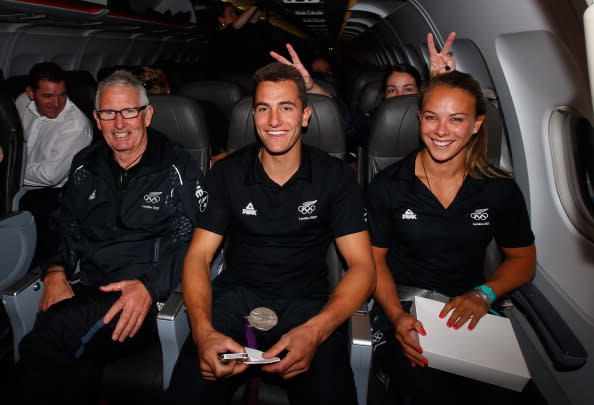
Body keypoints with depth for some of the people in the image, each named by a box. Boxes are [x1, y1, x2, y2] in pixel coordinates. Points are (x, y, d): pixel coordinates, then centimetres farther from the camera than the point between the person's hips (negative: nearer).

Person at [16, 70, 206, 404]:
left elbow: (188, 242, -7)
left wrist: (149, 287, -23)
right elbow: (66, 227, 20)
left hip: (152, 298, -3)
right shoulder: (85, 166, 17)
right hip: (89, 292, 4)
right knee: (78, 362, -29)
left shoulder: (177, 168, -1)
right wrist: (56, 272, 0)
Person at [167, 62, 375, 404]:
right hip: (235, 299, 1)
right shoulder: (228, 173, 3)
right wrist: (204, 331, -20)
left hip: (306, 304, -1)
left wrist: (315, 331, -24)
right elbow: (199, 256, 0)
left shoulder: (336, 176, -1)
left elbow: (362, 265, -5)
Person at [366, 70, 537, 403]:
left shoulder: (501, 189, 1)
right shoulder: (388, 186, -3)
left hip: (468, 310, 3)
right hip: (401, 304, -2)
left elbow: (523, 258, 11)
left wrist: (483, 294, -9)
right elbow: (374, 256, 1)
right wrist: (397, 315, -15)